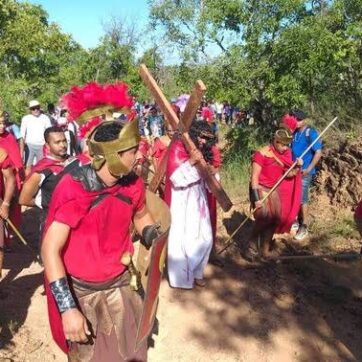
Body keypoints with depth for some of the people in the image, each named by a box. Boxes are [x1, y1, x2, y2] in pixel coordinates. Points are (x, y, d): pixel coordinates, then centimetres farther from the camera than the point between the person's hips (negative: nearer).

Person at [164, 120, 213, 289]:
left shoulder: (202, 151, 11)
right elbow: (175, 177, -19)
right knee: (182, 238, -1)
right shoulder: (177, 147, -9)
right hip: (181, 202, -7)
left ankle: (196, 272, 27)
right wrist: (191, 162, -28)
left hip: (198, 201, 7)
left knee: (204, 237, 9)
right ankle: (180, 276, 15)